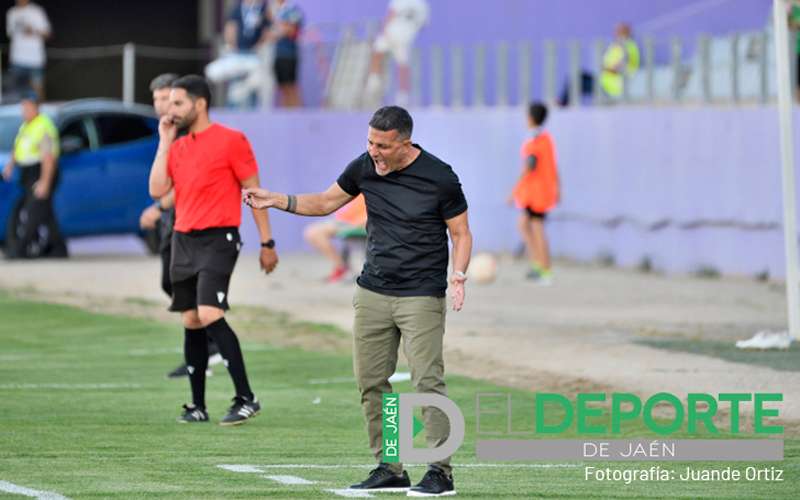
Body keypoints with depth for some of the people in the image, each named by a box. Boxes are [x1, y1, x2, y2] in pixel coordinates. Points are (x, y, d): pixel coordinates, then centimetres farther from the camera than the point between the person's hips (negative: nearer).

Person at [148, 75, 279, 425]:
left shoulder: (231, 141, -5)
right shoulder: (178, 146, 14)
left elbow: (254, 191, -4)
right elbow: (157, 190, 4)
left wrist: (267, 243, -6)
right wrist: (164, 143, 3)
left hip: (217, 239, -7)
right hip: (183, 240, 7)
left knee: (210, 316, -19)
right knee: (191, 323, 6)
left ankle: (246, 399, -15)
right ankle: (197, 407, 11)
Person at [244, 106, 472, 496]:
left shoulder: (439, 178, -11)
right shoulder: (364, 168, 3)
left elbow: (461, 234, -3)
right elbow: (325, 203, 17)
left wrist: (458, 275, -20)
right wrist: (275, 200, 5)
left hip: (422, 298, -5)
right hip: (373, 293, 6)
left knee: (427, 382, -12)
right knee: (371, 383, 3)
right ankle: (389, 469, 11)